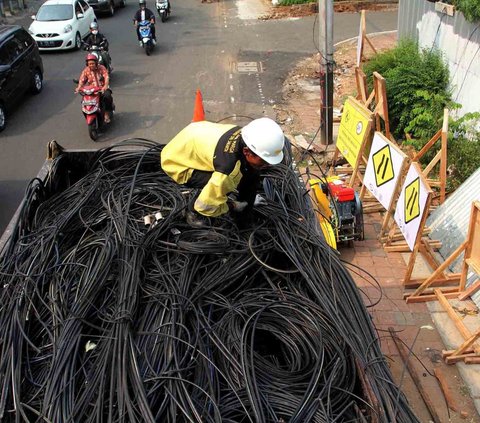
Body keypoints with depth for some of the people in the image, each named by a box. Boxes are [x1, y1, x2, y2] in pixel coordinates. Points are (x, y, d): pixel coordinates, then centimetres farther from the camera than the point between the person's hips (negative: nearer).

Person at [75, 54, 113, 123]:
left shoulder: (101, 68, -4)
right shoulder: (86, 71, 2)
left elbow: (106, 77, -18)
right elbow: (81, 81, -5)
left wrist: (105, 86, -39)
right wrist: (78, 88, -27)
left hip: (102, 89, -2)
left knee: (107, 96, -34)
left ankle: (106, 115, -24)